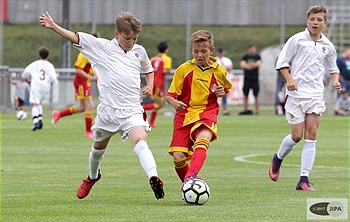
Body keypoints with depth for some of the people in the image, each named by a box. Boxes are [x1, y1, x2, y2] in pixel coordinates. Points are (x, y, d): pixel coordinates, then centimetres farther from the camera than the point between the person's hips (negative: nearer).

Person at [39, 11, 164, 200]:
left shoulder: (139, 51, 11)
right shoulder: (102, 47, 2)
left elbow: (148, 69, 31)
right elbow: (75, 37, -4)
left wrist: (149, 85, 12)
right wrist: (53, 26, -14)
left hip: (132, 110, 0)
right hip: (107, 108, 0)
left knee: (140, 141, -26)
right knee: (99, 146, 19)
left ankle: (154, 178, -44)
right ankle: (92, 176, 49)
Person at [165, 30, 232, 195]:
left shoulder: (219, 71, 7)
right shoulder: (184, 69, 2)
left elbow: (227, 88, 27)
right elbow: (169, 95, 2)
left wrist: (221, 93, 3)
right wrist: (174, 102, -22)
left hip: (207, 113, -1)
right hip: (184, 114, 1)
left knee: (202, 141, -34)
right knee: (178, 157, -11)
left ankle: (191, 177, -52)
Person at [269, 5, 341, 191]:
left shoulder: (327, 46, 10)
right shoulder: (297, 39, -2)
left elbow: (332, 68, 24)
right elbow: (282, 62, 0)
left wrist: (335, 80, 4)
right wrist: (289, 79, -15)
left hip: (316, 95, 3)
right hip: (297, 94, -3)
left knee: (311, 136, -5)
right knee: (297, 136, -5)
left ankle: (304, 179, -5)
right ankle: (278, 159, 27)